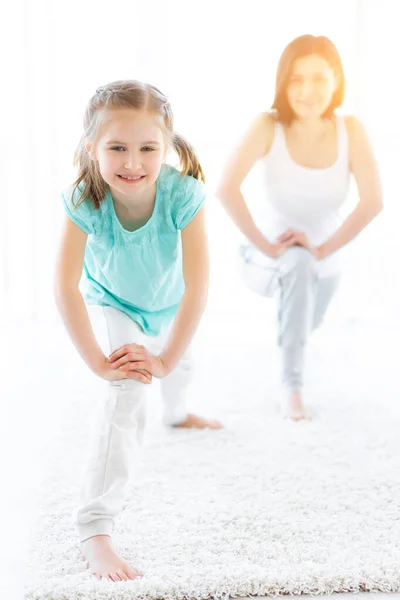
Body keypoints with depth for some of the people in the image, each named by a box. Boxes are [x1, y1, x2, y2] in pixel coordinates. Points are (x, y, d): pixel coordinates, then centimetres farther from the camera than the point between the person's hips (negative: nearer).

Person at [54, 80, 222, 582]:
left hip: (169, 302, 3)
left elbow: (197, 286, -35)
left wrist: (167, 359, -33)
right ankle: (95, 529, -18)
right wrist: (98, 360, -33)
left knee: (180, 365, 30)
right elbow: (65, 287, -34)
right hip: (110, 301, -2)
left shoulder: (183, 193, -39)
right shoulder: (84, 199, -37)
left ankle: (178, 414, 70)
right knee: (128, 391, -24)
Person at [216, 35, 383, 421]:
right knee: (299, 265, -36)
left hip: (324, 264, 4)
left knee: (307, 303, 27)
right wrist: (267, 246, -31)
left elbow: (373, 202, -23)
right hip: (267, 257, -3)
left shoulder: (350, 130, -19)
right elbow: (226, 189, -33)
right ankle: (291, 385, -24)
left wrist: (322, 249, -25)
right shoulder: (268, 126, -25)